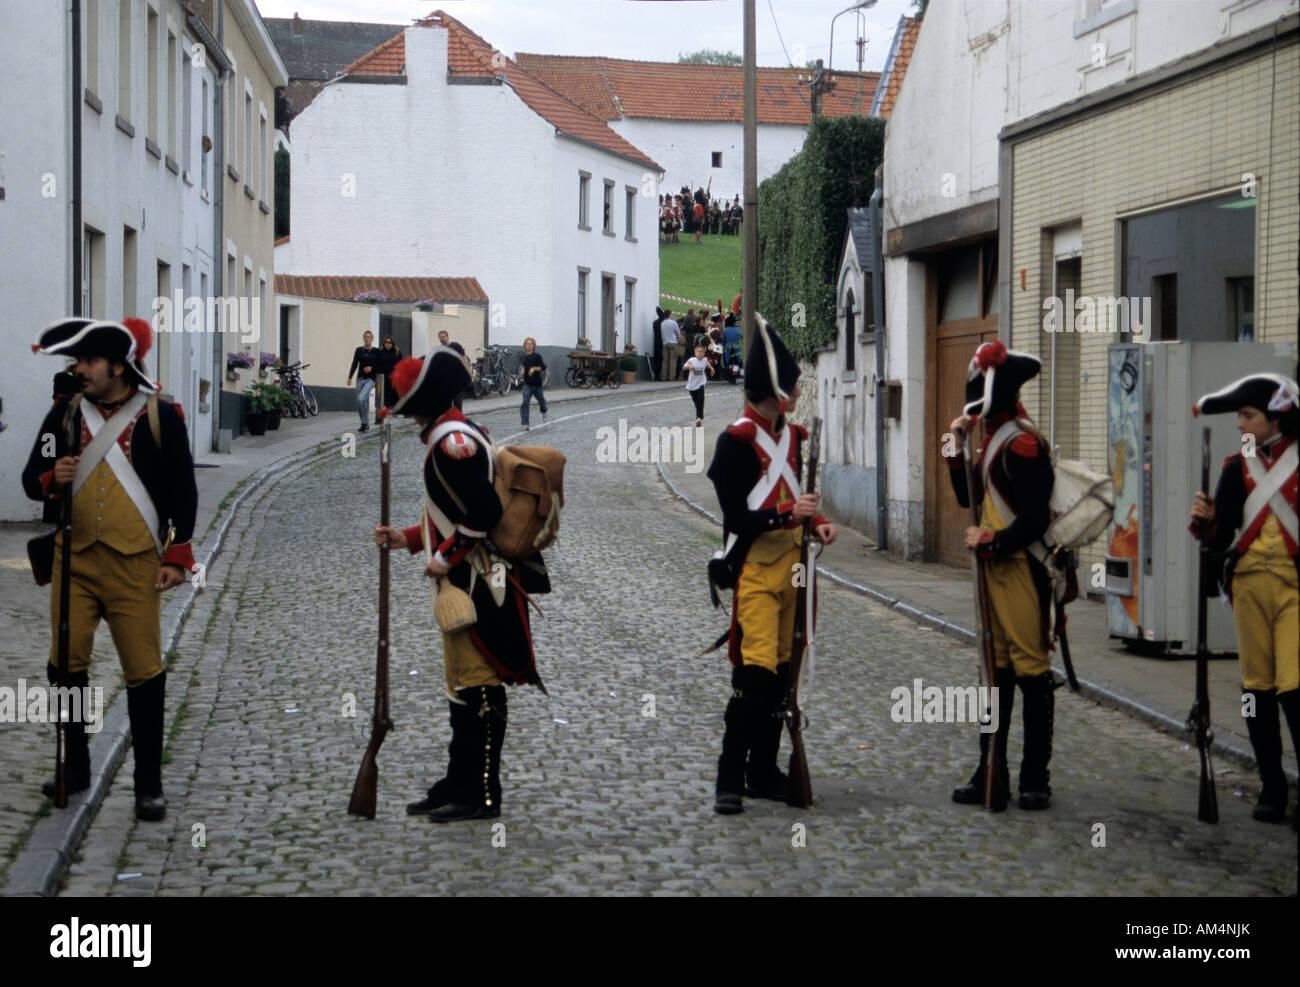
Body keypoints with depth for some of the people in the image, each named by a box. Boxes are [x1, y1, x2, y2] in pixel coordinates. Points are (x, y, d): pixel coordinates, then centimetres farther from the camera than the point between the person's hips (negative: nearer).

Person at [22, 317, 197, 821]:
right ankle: (76, 766, 21)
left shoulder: (161, 416, -1)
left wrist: (177, 556, -3)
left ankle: (149, 784, 7)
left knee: (144, 672, -3)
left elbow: (182, 491, 2)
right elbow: (32, 479, 10)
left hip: (133, 564, -3)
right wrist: (52, 480, -14)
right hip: (74, 560, 3)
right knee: (65, 664, 3)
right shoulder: (65, 412, 8)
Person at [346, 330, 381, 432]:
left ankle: (366, 423, -10)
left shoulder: (376, 351, 0)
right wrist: (350, 377, 1)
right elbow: (354, 365, 9)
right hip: (360, 378, 4)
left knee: (361, 398, -23)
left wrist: (372, 368, -13)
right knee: (359, 402, 3)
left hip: (371, 379, -4)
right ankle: (364, 424, 16)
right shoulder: (359, 350, 8)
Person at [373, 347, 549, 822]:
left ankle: (482, 795, -2)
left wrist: (445, 557, -17)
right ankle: (459, 783, 27)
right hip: (465, 582, 11)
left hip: (474, 582, -11)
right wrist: (409, 539, 22)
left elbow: (484, 511, -25)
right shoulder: (459, 435, 17)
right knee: (463, 683, 17)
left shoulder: (452, 442, -17)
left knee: (476, 685, -6)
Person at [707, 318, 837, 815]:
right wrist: (788, 514, -25)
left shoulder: (793, 436, 12)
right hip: (754, 571, -8)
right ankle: (730, 781, -11)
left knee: (780, 671, 11)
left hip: (789, 565, 8)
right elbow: (737, 518, -15)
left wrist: (814, 521, 3)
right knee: (756, 673, -15)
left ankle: (763, 773, 21)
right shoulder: (736, 441, -13)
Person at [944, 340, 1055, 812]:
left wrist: (989, 541, -12)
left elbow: (1034, 519, -21)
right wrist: (957, 449, 8)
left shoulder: (1022, 443, -17)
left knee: (1030, 667, -3)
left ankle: (1035, 778, 3)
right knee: (997, 667, 12)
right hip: (995, 567, 10)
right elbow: (970, 496, 18)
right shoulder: (993, 439, 14)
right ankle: (992, 772, 18)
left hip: (1023, 569, -10)